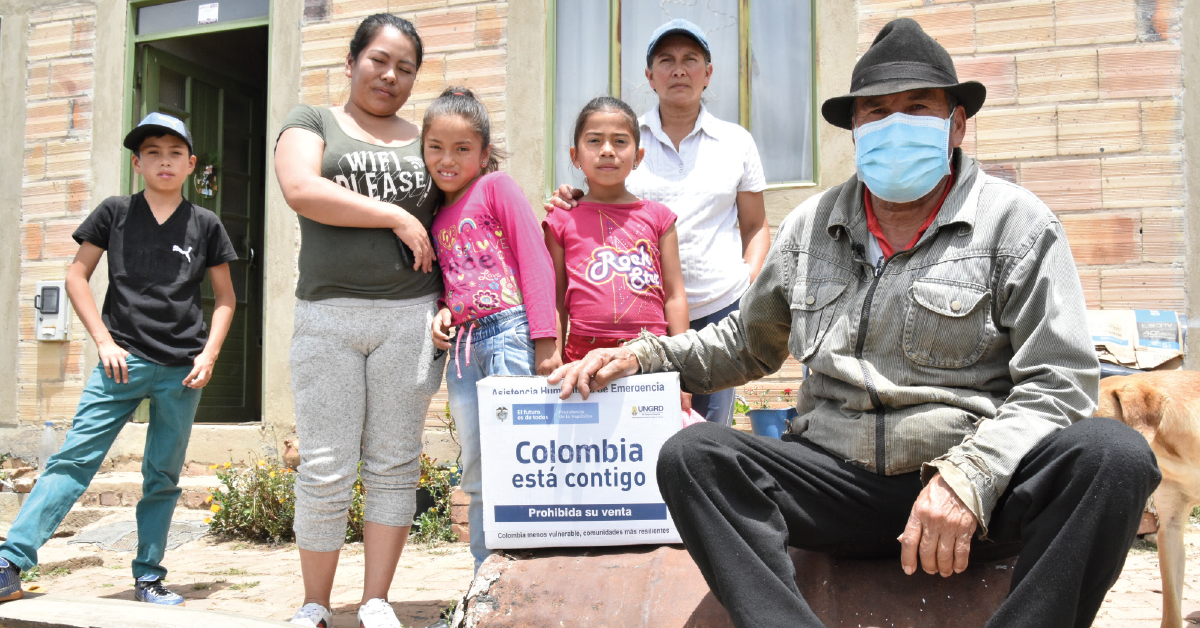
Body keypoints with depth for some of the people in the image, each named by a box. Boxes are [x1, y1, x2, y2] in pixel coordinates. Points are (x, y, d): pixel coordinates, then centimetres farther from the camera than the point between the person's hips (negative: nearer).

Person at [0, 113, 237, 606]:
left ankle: (148, 579, 18)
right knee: (74, 459, -8)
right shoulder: (115, 212, 5)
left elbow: (225, 298, 12)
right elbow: (76, 277, 6)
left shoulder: (206, 225, 7)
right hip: (123, 360, -1)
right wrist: (104, 341, -3)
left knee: (163, 477, 8)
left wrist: (210, 353, -1)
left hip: (181, 369, 1)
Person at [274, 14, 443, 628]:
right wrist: (397, 216, -10)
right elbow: (301, 190, -10)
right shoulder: (312, 122, 10)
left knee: (394, 465, 3)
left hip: (409, 316, 2)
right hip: (327, 314, -2)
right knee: (326, 470, -1)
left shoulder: (425, 142, 17)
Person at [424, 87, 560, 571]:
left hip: (508, 332, -7)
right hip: (462, 346, 7)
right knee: (477, 475, 9)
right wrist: (440, 312, 1)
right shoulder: (436, 216, 19)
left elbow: (536, 261, -6)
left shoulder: (496, 187, 1)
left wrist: (545, 340, -14)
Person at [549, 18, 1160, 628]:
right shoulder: (811, 225, 12)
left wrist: (968, 479, -20)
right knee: (692, 455, -21)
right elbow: (746, 343, 24)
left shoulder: (1017, 223, 2)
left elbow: (1059, 381, -5)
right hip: (840, 480, 3)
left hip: (983, 489, -2)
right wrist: (644, 357, 9)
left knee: (1112, 454, -31)